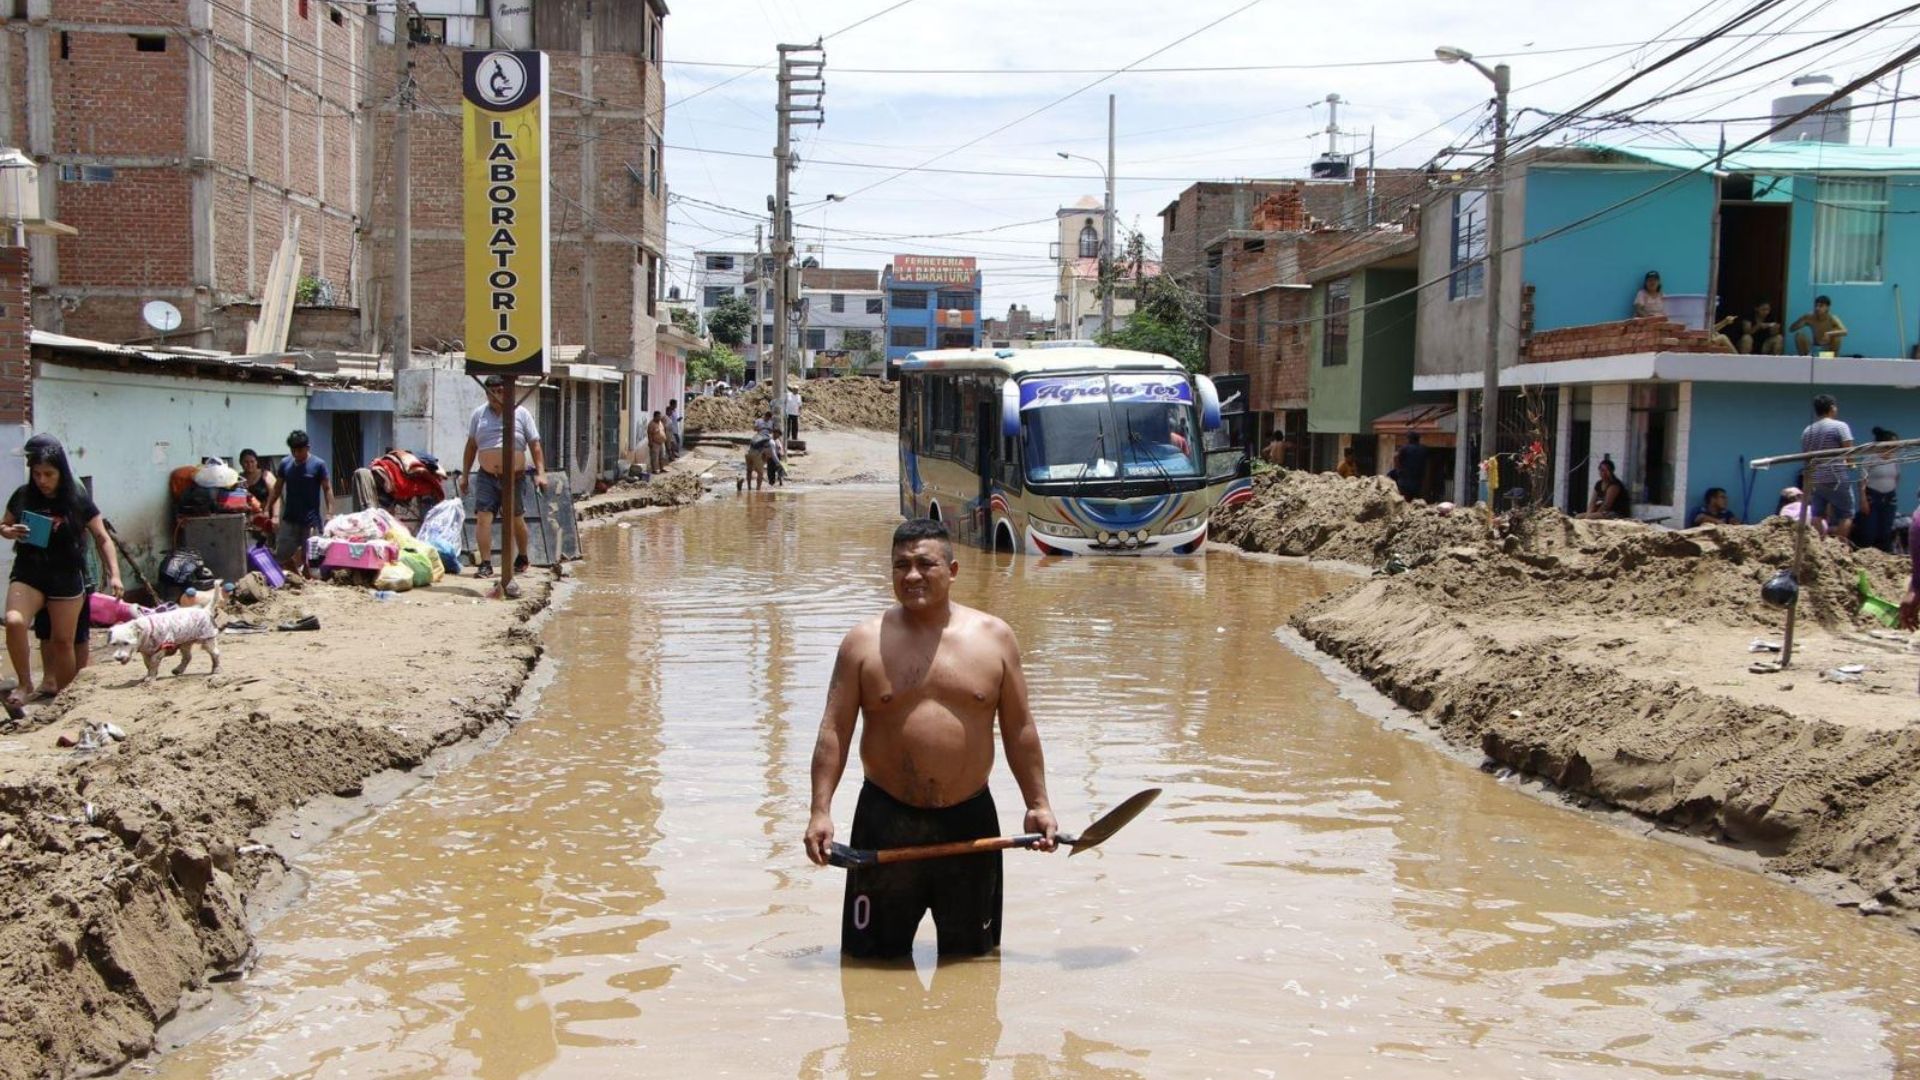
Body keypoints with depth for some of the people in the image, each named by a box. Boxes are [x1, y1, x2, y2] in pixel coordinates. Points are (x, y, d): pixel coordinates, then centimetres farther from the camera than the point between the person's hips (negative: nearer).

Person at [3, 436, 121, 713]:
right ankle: (24, 683, -5)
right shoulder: (23, 496, 0)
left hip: (67, 578, -1)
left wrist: (114, 574, -9)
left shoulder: (77, 500, -6)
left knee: (63, 640, 5)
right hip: (28, 574, 1)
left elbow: (102, 538, 1)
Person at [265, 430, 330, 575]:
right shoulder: (285, 463, 3)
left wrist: (330, 513, -14)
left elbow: (327, 489, -5)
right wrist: (267, 509, 8)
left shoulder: (318, 465, -7)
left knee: (308, 557, 1)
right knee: (281, 555, 3)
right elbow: (277, 488, 11)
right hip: (289, 518, 4)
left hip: (311, 520, -4)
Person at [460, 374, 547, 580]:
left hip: (515, 477, -1)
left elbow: (535, 446, 0)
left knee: (517, 520, 11)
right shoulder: (479, 414, 6)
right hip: (487, 477, 1)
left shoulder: (521, 414, 0)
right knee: (483, 517, -10)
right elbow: (471, 447, 12)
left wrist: (540, 473, -8)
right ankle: (485, 564, -8)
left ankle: (522, 559, 32)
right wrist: (464, 475, 10)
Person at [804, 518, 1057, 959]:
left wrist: (1038, 804, 6)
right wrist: (820, 811, -9)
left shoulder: (994, 637, 3)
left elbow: (1019, 728, 7)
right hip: (885, 819, -1)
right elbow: (834, 730, -2)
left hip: (969, 821, 1)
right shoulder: (863, 641, -1)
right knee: (875, 955, 7)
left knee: (970, 954, 14)